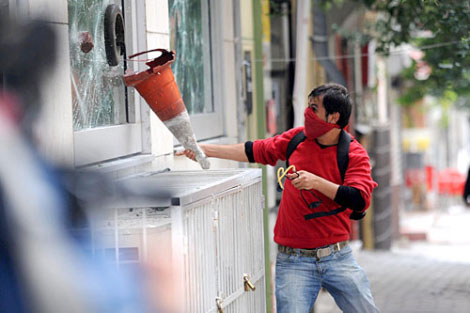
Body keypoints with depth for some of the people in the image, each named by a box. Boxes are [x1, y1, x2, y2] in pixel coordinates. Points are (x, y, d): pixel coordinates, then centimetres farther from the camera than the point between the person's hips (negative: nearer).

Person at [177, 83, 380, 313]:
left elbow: (360, 200, -18)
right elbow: (258, 151, 17)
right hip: (294, 261, 2)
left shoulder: (354, 154, -5)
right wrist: (207, 150, 16)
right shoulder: (297, 138, 6)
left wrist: (316, 182, -26)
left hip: (338, 257, -1)